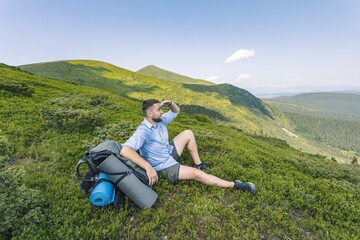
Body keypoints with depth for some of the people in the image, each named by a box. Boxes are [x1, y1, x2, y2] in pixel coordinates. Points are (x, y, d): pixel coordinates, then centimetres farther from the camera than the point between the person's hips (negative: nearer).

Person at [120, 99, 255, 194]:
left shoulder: (160, 120, -7)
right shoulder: (143, 131, -31)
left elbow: (176, 111, 8)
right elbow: (125, 150, -46)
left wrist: (170, 103, -17)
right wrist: (148, 167, -54)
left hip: (170, 153, 9)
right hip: (165, 166, -8)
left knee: (188, 134, 6)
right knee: (197, 174, -21)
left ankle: (198, 164, 12)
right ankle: (234, 185, -7)